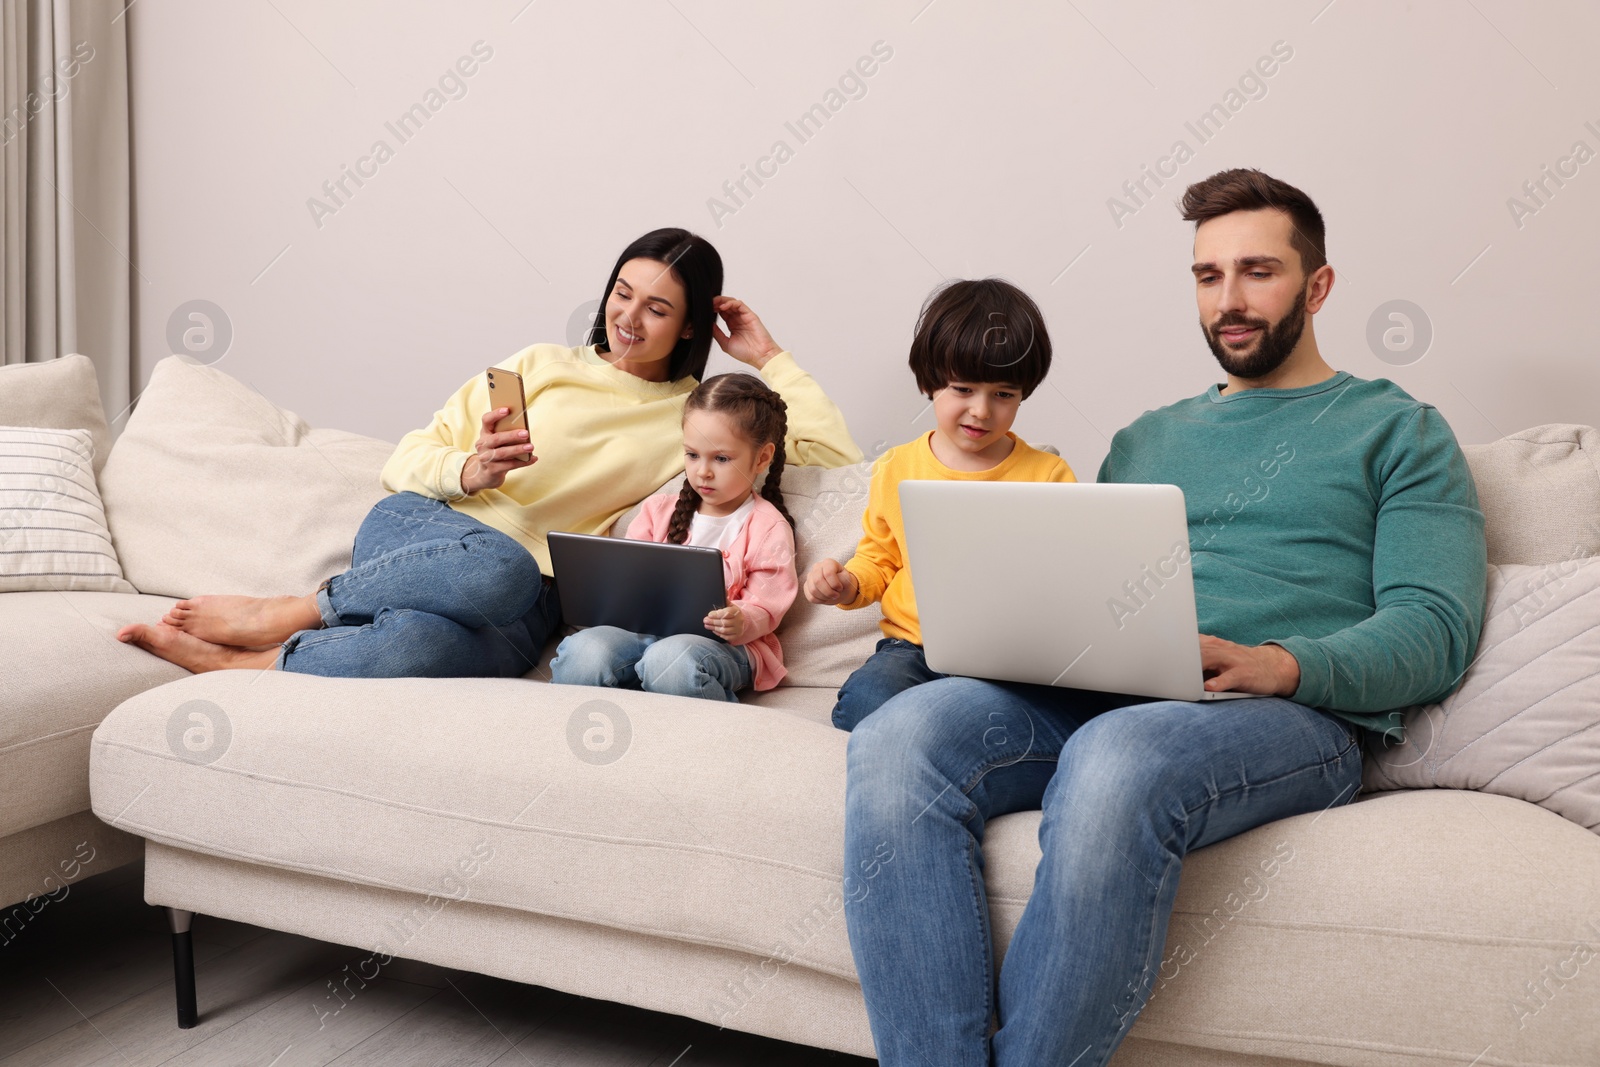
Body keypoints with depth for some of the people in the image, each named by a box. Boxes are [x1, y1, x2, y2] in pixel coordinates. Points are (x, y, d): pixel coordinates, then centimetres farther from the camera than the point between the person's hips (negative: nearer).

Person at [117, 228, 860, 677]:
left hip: (525, 610, -1)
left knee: (415, 646, -39)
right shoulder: (541, 367, 16)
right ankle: (282, 614, -20)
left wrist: (767, 357, 8)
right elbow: (406, 462, 12)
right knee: (501, 565, -40)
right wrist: (469, 471, -10)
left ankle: (228, 661, -18)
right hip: (421, 533, 1)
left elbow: (835, 453, 5)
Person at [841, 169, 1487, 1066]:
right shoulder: (1147, 438, 29)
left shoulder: (1396, 429, 15)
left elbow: (1434, 629, 2)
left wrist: (1278, 665, -18)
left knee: (1118, 759, -40)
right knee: (900, 737, -27)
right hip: (1089, 694, 4)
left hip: (1293, 714, -4)